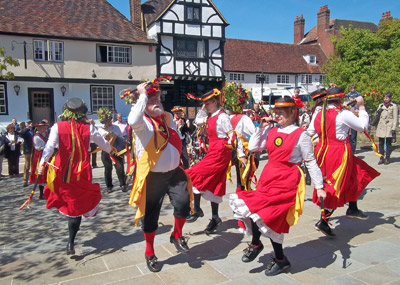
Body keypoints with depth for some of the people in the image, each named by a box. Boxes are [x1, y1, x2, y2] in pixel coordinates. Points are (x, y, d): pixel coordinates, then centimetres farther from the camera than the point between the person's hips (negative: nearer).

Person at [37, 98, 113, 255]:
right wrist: (112, 150, 30)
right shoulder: (88, 127, -1)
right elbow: (103, 144, 11)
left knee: (67, 199, 21)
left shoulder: (58, 127, -3)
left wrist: (42, 164, -12)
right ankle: (71, 242, 6)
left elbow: (50, 146, -12)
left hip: (62, 171, 0)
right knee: (77, 205, 8)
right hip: (82, 172, 0)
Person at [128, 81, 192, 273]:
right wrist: (143, 95, -27)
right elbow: (133, 121, -36)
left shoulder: (168, 117, 10)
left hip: (174, 173, 5)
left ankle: (177, 236, 18)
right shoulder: (142, 121, -10)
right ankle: (149, 253, 29)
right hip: (153, 177, -4)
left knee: (183, 203, -13)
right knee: (150, 216, 7)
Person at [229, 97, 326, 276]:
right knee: (271, 218, 3)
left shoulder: (300, 135, -8)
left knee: (265, 215, -11)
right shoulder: (271, 130, 6)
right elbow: (252, 148, 6)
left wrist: (319, 187, -3)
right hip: (267, 178, 5)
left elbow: (311, 162, -3)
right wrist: (260, 128, 2)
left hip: (286, 181, -5)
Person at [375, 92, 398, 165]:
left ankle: (387, 158, 6)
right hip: (381, 126, 4)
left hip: (389, 127, -4)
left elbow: (395, 118, -1)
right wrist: (377, 112, -3)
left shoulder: (394, 106, 1)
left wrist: (393, 128, -9)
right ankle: (381, 158, 10)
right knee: (381, 143, 3)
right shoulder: (381, 105, 14)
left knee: (388, 143, -1)